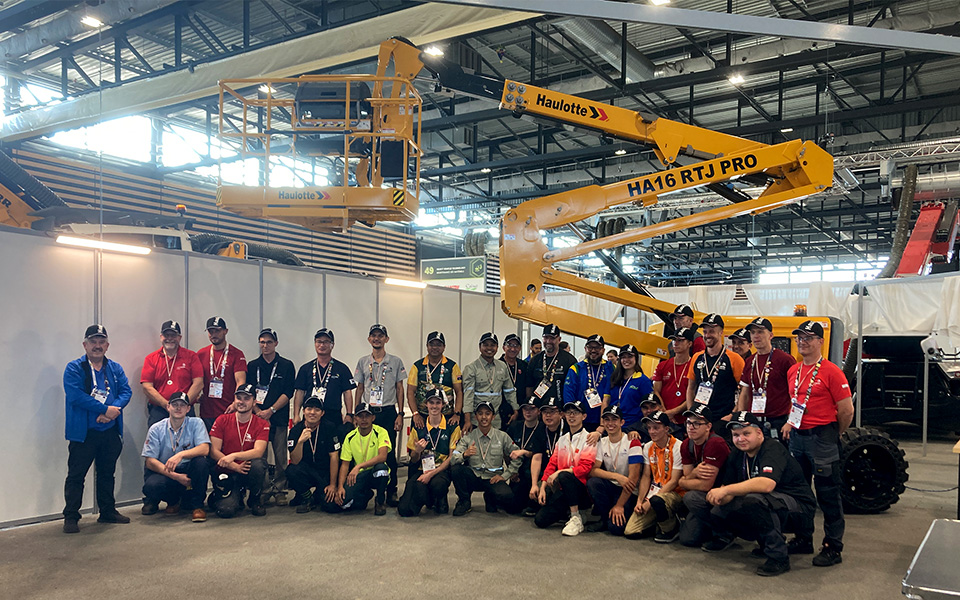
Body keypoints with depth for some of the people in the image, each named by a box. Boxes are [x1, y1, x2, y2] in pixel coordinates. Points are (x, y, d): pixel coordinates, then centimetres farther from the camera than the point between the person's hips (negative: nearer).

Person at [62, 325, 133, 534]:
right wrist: (105, 409, -19)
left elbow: (126, 392, 2)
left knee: (107, 473, 15)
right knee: (76, 475, 0)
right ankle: (71, 517, 8)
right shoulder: (74, 368, -4)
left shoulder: (115, 369, 11)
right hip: (83, 432, -5)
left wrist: (113, 410, -18)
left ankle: (108, 512, 25)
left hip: (110, 431, 5)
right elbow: (75, 395, -17)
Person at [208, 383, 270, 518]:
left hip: (248, 472, 1)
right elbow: (214, 451, -6)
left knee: (258, 464, -35)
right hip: (226, 473, 0)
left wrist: (233, 456, -32)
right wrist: (236, 467, -18)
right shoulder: (222, 420, 0)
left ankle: (255, 499, -4)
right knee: (226, 510, -26)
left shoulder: (262, 425, -3)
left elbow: (258, 452, -16)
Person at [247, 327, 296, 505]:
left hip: (279, 419, -1)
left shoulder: (287, 366, 7)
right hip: (257, 417, 2)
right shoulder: (252, 366, 13)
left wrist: (271, 410, -9)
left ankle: (279, 490, 6)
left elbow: (288, 393, 0)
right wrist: (257, 411, -6)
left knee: (281, 457, -4)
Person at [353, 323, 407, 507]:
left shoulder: (395, 362, 5)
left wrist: (400, 414, -1)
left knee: (389, 452, -2)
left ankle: (391, 491, 6)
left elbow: (399, 389, 6)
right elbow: (360, 389, 13)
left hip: (388, 411, -2)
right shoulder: (363, 362, 10)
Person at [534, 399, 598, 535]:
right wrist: (542, 488, 1)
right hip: (561, 489, 6)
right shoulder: (562, 440, 16)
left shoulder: (588, 439, -4)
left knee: (564, 476, -37)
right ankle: (569, 510, 15)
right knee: (540, 520, -12)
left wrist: (559, 472, -21)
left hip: (581, 487, -5)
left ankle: (576, 519, -22)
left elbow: (585, 468, -15)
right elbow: (552, 463, 12)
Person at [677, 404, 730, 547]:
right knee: (687, 538, -6)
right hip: (705, 497, 7)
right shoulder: (686, 445, 0)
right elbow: (687, 478, -2)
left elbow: (706, 485, -26)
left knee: (691, 497, -32)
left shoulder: (715, 444, -24)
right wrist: (695, 473, -25)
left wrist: (683, 482, -8)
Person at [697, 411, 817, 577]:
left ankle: (778, 556, -23)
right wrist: (719, 497, -20)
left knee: (754, 500, -37)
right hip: (768, 508, 8)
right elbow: (728, 486, 4)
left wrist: (725, 490, -34)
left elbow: (767, 484, -37)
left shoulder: (773, 449, -19)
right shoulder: (737, 454, 5)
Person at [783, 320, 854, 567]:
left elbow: (847, 410, -10)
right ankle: (803, 540, 27)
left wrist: (833, 435, 1)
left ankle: (833, 548, 9)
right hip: (797, 436, 7)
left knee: (828, 495, 0)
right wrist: (791, 422, 10)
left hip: (822, 438, -7)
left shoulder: (831, 372, -11)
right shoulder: (793, 372, 10)